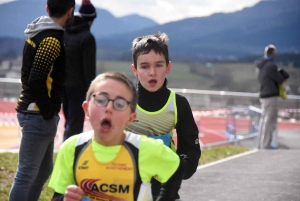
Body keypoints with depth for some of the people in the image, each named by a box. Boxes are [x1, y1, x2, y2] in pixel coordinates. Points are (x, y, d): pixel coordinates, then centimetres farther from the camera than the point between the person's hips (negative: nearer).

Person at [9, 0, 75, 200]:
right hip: (39, 115, -10)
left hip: (32, 111, 10)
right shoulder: (52, 39, -16)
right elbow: (37, 81, -24)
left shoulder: (37, 34, 12)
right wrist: (48, 113, -15)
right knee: (27, 174, -6)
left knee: (43, 170, 18)